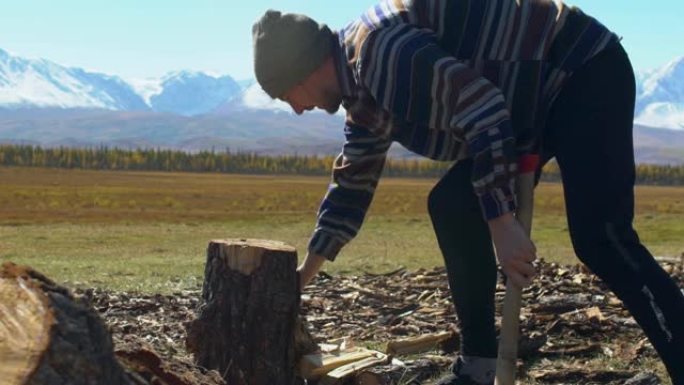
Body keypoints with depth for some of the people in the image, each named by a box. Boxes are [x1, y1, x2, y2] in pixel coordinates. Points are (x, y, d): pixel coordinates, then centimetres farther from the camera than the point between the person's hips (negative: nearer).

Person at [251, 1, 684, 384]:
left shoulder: (377, 48, -23)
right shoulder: (363, 84, 10)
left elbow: (480, 106, -31)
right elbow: (353, 184, 20)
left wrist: (501, 223, -31)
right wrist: (304, 274, 24)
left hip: (587, 75, -10)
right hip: (540, 100, 10)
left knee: (600, 238, -21)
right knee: (452, 206, 4)